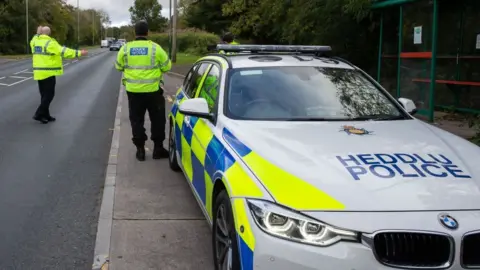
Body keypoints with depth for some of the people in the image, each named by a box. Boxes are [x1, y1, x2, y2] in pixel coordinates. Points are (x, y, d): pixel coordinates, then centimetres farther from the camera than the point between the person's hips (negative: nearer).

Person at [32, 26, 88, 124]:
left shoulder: (36, 41, 9)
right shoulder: (50, 43, -14)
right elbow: (63, 51, -20)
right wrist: (79, 53, -20)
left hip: (39, 73, 8)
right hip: (48, 73, -8)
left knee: (45, 95, 15)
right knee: (49, 95, -2)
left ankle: (45, 115, 19)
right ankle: (39, 114, -4)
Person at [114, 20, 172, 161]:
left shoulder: (125, 48, -1)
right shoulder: (155, 48, -7)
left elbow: (119, 66, 12)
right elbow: (167, 66, 1)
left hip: (133, 90, 2)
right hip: (153, 90, -2)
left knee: (137, 120, 12)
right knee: (157, 119, 12)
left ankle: (140, 149, 13)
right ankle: (158, 148, 16)